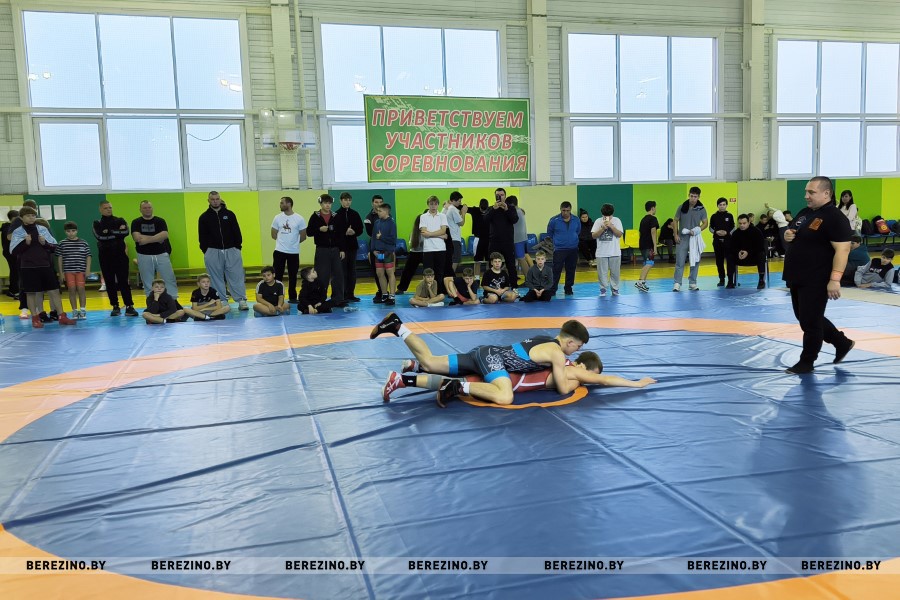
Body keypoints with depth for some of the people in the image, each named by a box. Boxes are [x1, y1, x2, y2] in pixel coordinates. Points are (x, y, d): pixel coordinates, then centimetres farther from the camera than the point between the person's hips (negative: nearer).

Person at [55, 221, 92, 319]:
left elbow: (88, 256, 7)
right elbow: (59, 258, 5)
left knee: (81, 288, -4)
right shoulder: (62, 244, 3)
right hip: (68, 270, 0)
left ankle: (83, 310, 5)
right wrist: (61, 272, 1)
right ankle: (74, 311, 7)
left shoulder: (83, 243, 5)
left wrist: (88, 269, -2)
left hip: (81, 270, 0)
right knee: (72, 289, 0)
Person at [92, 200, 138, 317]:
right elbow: (100, 236, -13)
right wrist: (118, 233, -11)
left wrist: (110, 232, -12)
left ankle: (129, 306, -8)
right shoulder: (97, 223, 6)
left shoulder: (120, 221, 7)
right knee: (109, 282, 5)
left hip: (120, 255, -1)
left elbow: (126, 232, -12)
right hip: (105, 257, 1)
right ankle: (115, 307, 13)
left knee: (123, 281, -6)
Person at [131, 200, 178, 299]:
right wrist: (157, 238, -12)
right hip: (144, 256, 0)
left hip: (161, 254, 0)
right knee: (147, 283, 5)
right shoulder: (136, 222, 4)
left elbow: (165, 235, -12)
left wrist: (147, 239, -18)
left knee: (169, 279, -1)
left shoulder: (160, 221, 5)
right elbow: (137, 238, -12)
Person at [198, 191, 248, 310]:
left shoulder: (229, 214, 6)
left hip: (231, 251, 0)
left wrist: (238, 247, 0)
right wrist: (205, 251, -1)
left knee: (236, 276, -3)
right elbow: (202, 237, 5)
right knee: (217, 279, 4)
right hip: (213, 252, 0)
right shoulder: (204, 217, 5)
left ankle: (241, 301, 0)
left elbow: (237, 232, 7)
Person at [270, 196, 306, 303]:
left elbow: (303, 236, 1)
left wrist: (293, 242, 9)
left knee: (292, 276, 8)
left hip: (294, 252, -1)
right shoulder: (277, 218, 2)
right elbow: (274, 235, 10)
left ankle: (292, 297, 18)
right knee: (278, 275, 1)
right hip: (279, 251, 1)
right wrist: (282, 241, 8)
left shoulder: (299, 219, -5)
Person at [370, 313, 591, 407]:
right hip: (492, 357, -9)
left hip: (485, 352, 9)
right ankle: (458, 387, -31)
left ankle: (396, 326, 5)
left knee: (429, 363, 7)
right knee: (504, 397, -34)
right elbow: (563, 388, -7)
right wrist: (578, 380, 13)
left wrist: (565, 367, 30)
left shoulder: (546, 340, 18)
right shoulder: (557, 353, -7)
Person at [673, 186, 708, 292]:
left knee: (695, 262, 7)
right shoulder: (682, 207, -2)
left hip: (695, 239, 1)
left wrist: (696, 231, -13)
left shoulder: (701, 209, -2)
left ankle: (692, 283, 17)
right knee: (680, 262, -4)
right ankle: (677, 283, -1)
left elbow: (705, 223, 3)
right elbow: (675, 221, 5)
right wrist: (676, 235, -4)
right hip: (682, 239, -1)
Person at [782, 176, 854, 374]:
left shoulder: (835, 218, -16)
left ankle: (806, 362, 16)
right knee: (805, 318, 19)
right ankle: (843, 343, 36)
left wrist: (835, 279, -26)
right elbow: (793, 235, 25)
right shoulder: (804, 213, 11)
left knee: (810, 321, 1)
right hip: (797, 277, 9)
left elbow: (842, 249, -21)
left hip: (816, 281, -9)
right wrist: (787, 235, 0)